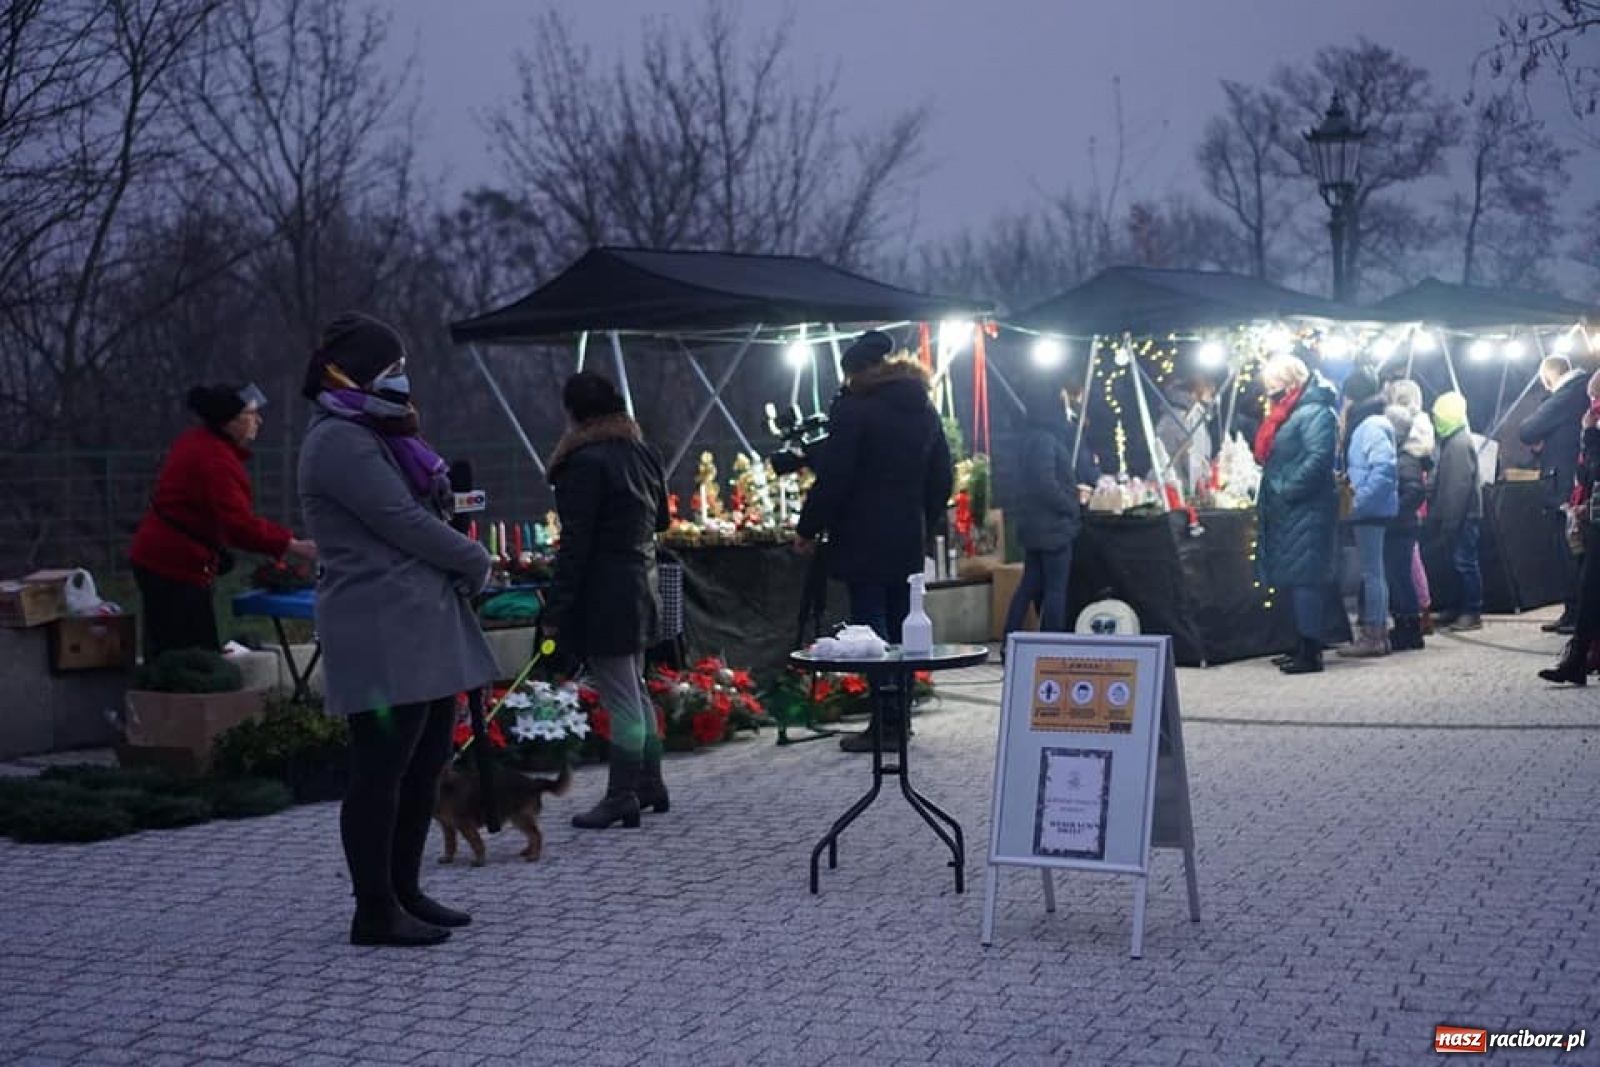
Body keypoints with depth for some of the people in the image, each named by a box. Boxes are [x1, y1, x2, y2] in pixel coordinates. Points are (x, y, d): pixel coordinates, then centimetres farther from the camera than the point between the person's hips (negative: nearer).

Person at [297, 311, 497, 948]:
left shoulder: (374, 437, 21)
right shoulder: (340, 442, -12)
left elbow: (421, 513, 20)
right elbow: (402, 522, -16)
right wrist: (476, 562, -3)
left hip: (423, 626, 11)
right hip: (382, 633, -11)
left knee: (426, 762, 13)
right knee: (382, 768, -6)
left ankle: (404, 892, 21)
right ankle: (375, 912, -1)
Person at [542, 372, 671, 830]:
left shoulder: (586, 462, -16)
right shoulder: (644, 454, 10)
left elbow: (575, 544, -18)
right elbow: (661, 520, 21)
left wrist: (555, 610, -16)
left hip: (603, 596, -9)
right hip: (641, 584, 9)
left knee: (621, 699, -5)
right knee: (635, 690, 19)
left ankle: (621, 798, 1)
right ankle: (650, 785, 26)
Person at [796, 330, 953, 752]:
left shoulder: (854, 409, -10)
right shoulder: (925, 411, 12)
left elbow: (832, 478, -13)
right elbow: (942, 479, 16)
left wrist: (808, 528, -3)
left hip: (864, 541, -7)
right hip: (910, 540, 7)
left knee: (871, 628, -5)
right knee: (900, 628, 11)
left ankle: (885, 725, -7)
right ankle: (898, 721, 14)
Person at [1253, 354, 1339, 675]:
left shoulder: (1315, 413, -11)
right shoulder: (1288, 414, 19)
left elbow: (1318, 459, -23)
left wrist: (1286, 490, -21)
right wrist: (1269, 494, 15)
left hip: (1307, 512, -10)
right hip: (1287, 512, 10)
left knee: (1303, 579, -11)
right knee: (1295, 578, 11)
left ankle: (1310, 652, -11)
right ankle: (1305, 646, 16)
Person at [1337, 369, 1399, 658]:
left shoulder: (1372, 426, -15)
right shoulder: (1366, 424, 14)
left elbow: (1384, 469, -25)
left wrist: (1360, 499, -22)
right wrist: (1352, 483, 10)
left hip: (1370, 509, -10)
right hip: (1369, 510, 10)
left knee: (1371, 573, -7)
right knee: (1374, 572, 14)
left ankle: (1373, 635, -4)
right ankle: (1378, 632, 20)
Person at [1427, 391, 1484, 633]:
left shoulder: (1460, 443, -16)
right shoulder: (1452, 441, 15)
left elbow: (1459, 486, -22)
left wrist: (1449, 523, -22)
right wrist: (1437, 518, 19)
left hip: (1463, 516, -10)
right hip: (1457, 516, 10)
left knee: (1465, 562, -7)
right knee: (1458, 562, 13)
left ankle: (1473, 613, -4)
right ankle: (1460, 609, 19)